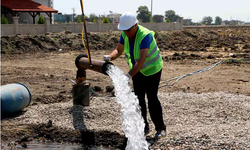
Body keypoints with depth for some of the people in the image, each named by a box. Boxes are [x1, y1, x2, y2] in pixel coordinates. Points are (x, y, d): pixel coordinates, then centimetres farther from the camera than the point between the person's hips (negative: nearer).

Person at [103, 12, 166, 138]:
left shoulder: (145, 35, -32)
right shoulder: (125, 34, -9)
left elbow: (141, 59, -39)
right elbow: (118, 50, -5)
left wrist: (129, 75, -47)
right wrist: (110, 57, -28)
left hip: (152, 68, -7)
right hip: (137, 69, 7)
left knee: (152, 98, -8)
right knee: (139, 98, 6)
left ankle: (160, 128, 5)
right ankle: (144, 127, 16)